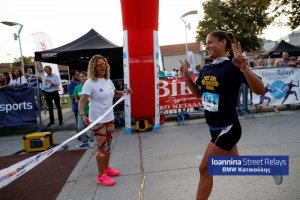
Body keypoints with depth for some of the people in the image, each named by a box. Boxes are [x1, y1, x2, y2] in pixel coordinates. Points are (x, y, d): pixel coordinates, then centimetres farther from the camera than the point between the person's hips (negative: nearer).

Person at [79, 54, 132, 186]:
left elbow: (115, 93, 22)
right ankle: (101, 176, 16)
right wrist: (83, 115, -41)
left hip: (109, 119, 7)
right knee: (102, 147, 1)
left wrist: (124, 92, 2)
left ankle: (106, 168, 38)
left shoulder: (108, 80, 6)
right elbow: (81, 102, -23)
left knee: (108, 145, 18)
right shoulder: (90, 83, -17)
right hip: (98, 121, -7)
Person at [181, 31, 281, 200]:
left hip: (227, 128, -8)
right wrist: (186, 76, 3)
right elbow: (198, 93, 17)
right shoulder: (205, 70, 5)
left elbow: (260, 90, -23)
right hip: (215, 127, 8)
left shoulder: (233, 66, -17)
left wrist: (244, 67, -37)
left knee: (205, 169, -2)